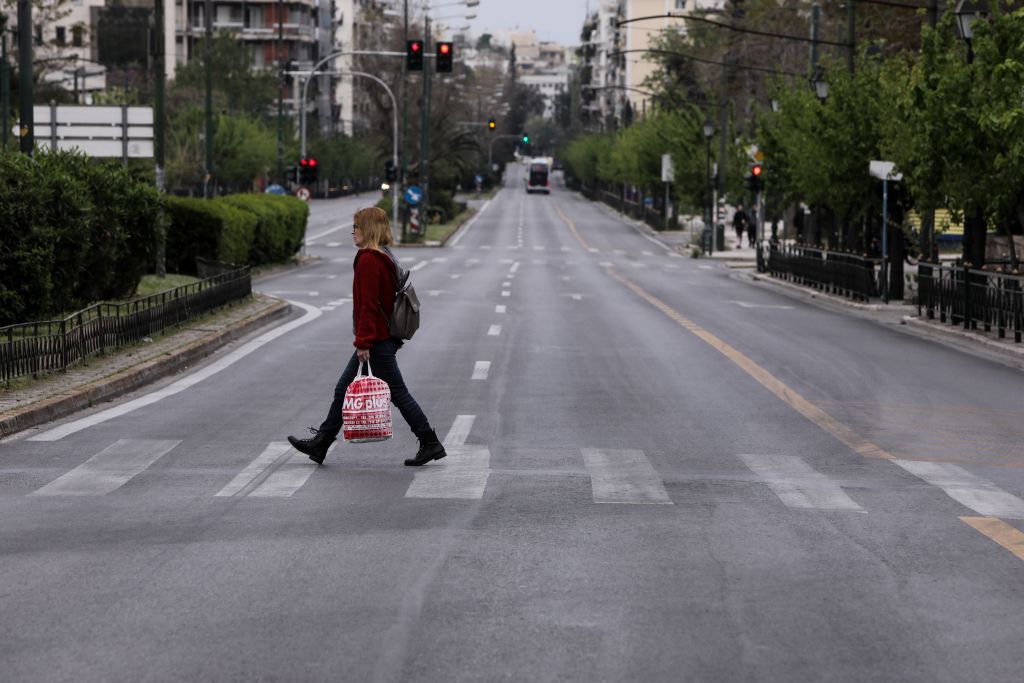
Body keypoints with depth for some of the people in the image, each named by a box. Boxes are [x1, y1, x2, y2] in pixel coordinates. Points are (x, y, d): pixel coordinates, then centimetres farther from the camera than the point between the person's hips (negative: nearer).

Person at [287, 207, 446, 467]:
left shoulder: (368, 260, -18)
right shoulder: (385, 257, 12)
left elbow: (368, 305, -22)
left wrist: (363, 342, -21)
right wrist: (396, 337, 22)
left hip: (377, 341, -10)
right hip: (387, 336, 10)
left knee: (397, 393, -2)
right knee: (344, 390, 12)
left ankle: (431, 444, 5)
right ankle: (320, 443, 16)